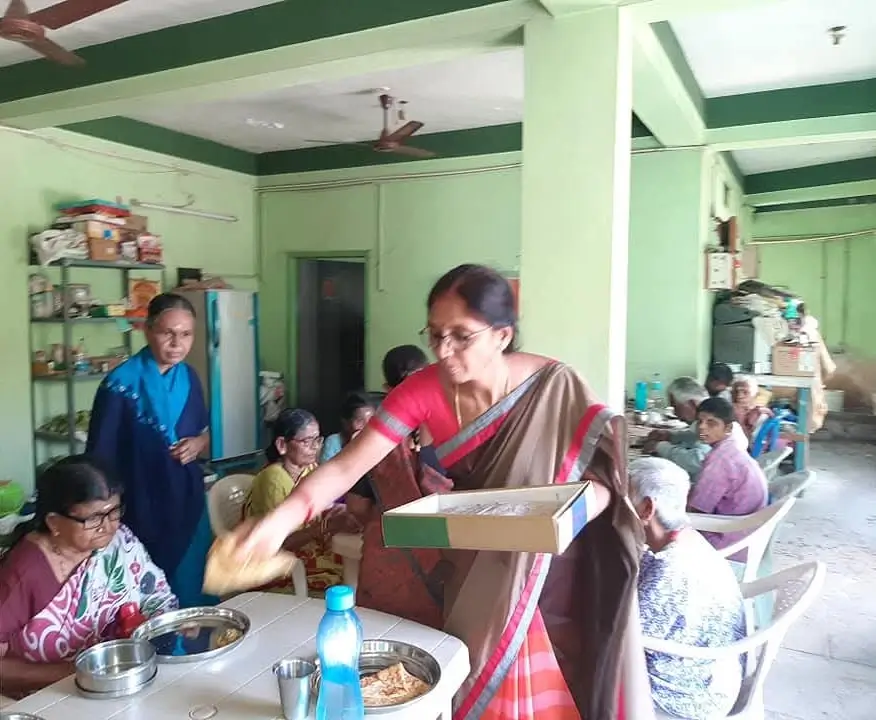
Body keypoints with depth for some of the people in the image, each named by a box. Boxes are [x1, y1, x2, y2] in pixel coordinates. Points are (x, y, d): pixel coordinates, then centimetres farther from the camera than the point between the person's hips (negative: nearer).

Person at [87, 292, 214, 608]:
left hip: (188, 504, 5)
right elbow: (99, 457, -11)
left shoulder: (189, 378, 2)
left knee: (192, 597, 16)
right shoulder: (121, 383, -15)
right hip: (140, 510, -5)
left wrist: (198, 443, -6)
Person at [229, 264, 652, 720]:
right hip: (474, 577, 2)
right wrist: (282, 517, -38)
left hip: (548, 576, -1)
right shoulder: (424, 390, -17)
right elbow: (347, 465, -22)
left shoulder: (553, 388, -21)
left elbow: (602, 478, -13)